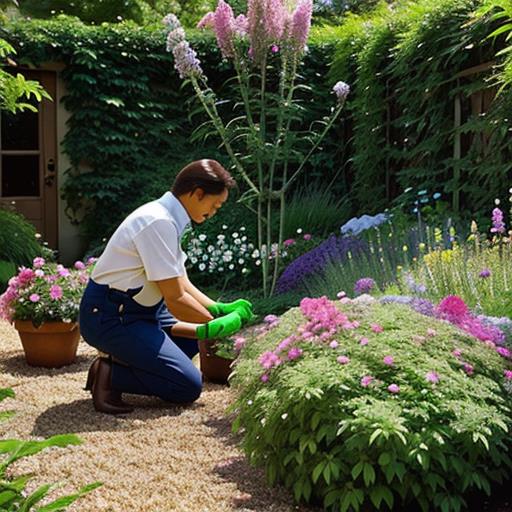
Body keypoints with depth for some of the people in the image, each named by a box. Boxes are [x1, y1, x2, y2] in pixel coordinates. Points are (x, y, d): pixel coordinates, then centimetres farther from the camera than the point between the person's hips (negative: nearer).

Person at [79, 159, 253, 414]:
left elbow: (182, 285, 13)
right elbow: (175, 299, -20)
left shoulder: (168, 218, 8)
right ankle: (110, 374, -8)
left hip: (130, 308, 10)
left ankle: (120, 360, 6)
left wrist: (219, 309, 3)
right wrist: (217, 325, -10)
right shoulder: (159, 223, -22)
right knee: (189, 386, -14)